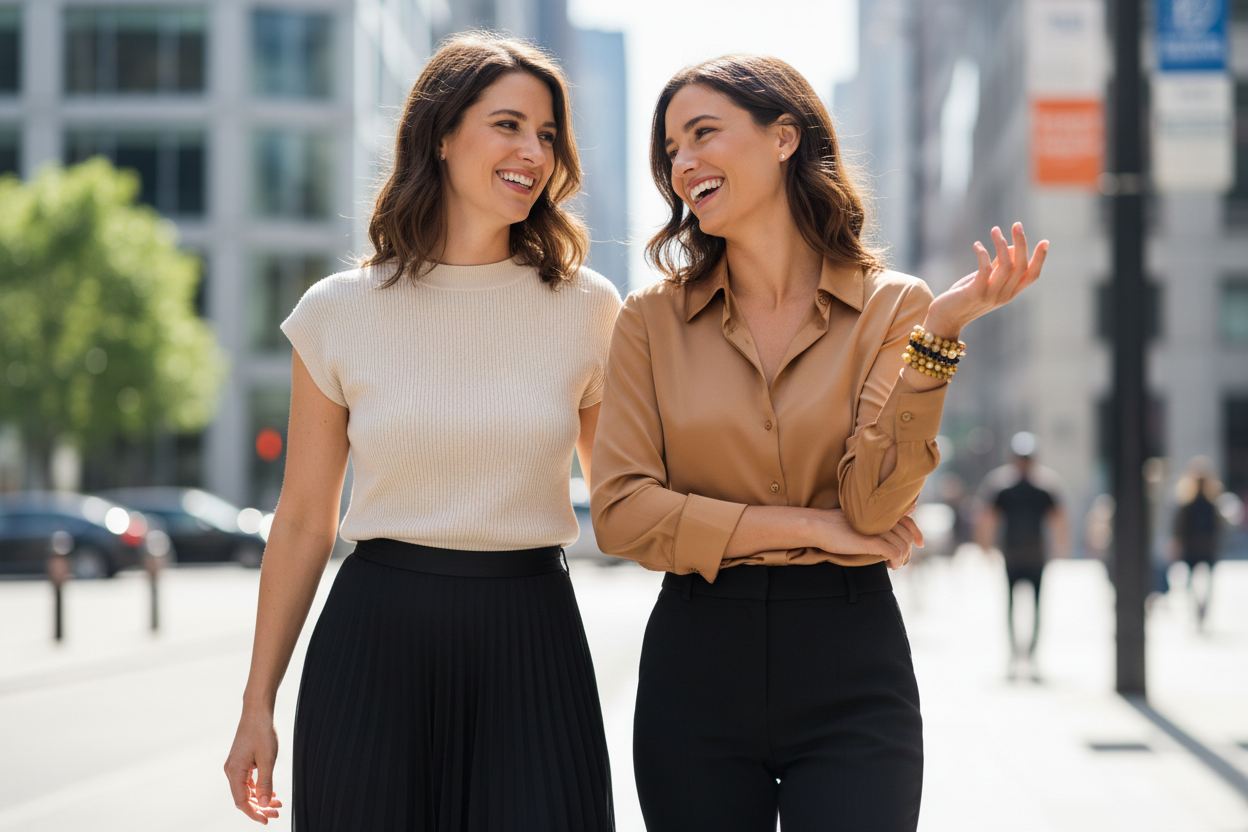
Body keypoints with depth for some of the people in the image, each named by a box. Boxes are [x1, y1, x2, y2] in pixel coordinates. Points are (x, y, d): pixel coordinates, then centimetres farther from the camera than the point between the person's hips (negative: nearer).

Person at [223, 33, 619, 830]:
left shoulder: (587, 308, 4)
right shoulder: (338, 313, 1)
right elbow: (303, 524, 6)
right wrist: (258, 703, 6)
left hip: (531, 643, 1)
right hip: (375, 641, 0)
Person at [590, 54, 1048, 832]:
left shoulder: (891, 306, 0)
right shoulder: (652, 318, 4)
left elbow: (873, 502, -9)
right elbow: (620, 511, -4)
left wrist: (938, 334, -18)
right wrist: (808, 525, -8)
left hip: (849, 671, -1)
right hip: (696, 665, 2)